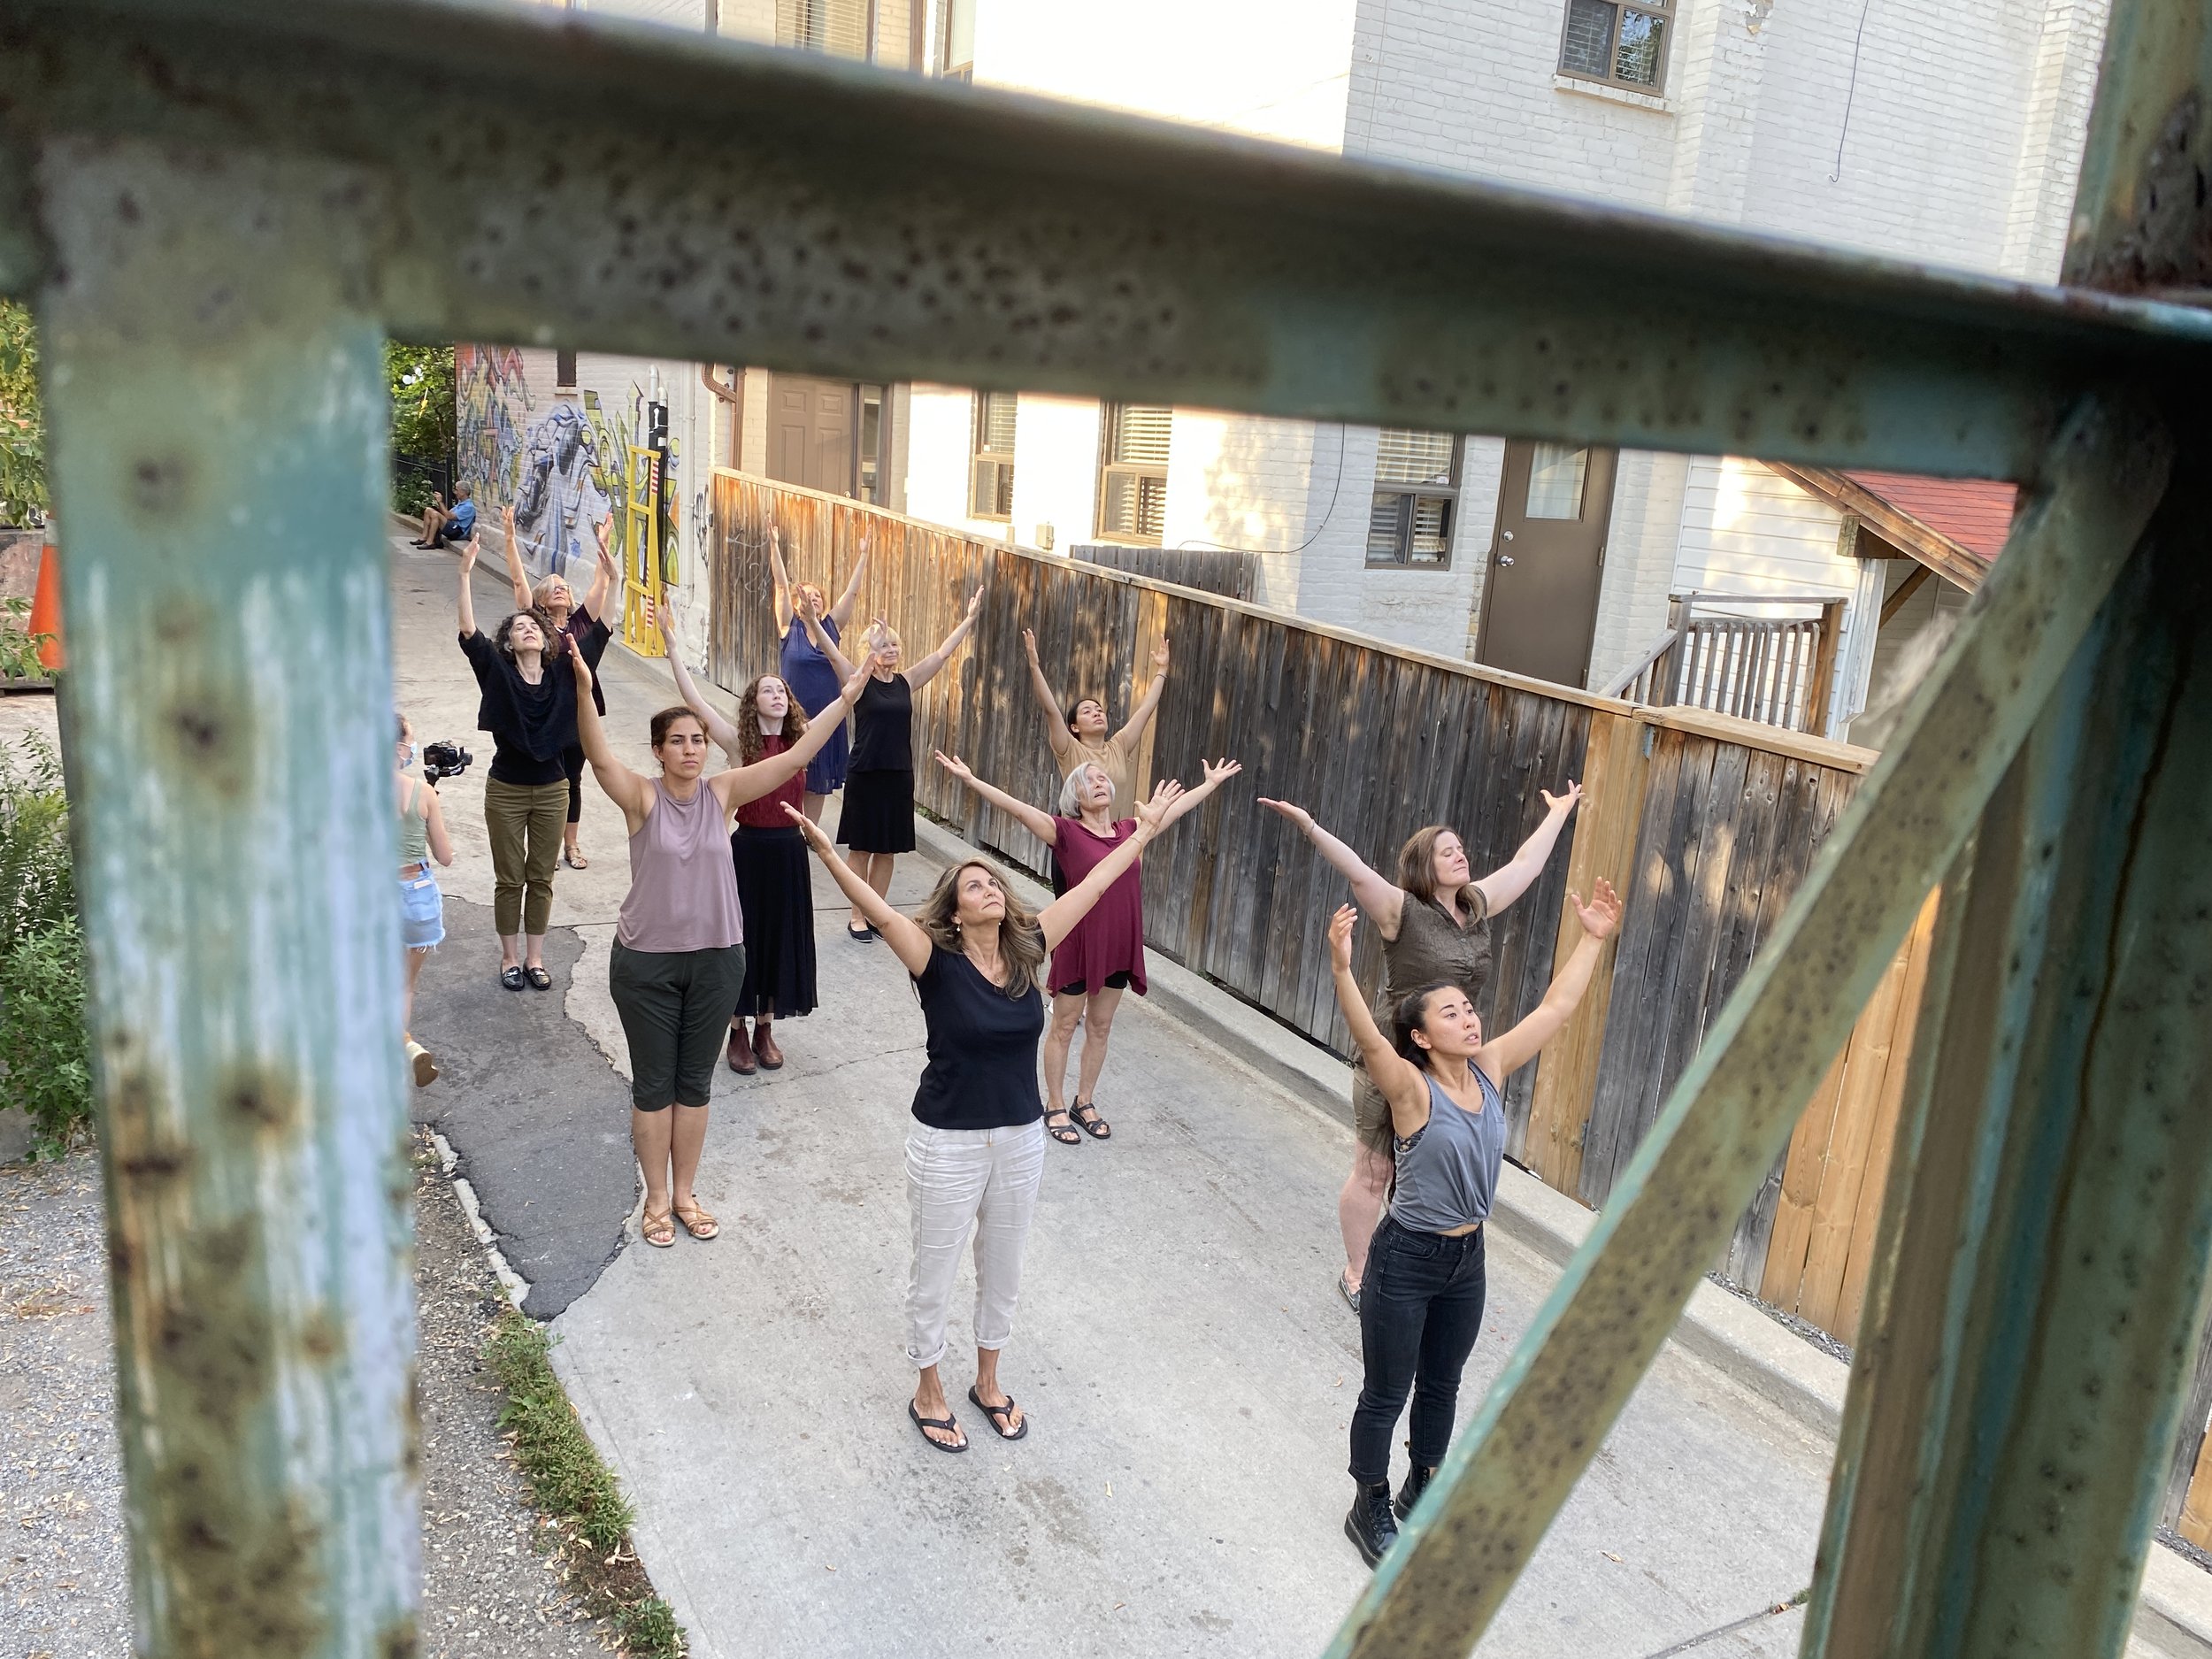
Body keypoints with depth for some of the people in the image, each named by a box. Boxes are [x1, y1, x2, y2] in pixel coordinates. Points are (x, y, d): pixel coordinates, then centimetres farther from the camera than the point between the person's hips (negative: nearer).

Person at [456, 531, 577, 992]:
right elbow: (469, 633, -20)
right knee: (509, 879, 9)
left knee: (541, 878, 12)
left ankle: (535, 958, 24)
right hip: (506, 792, -2)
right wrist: (465, 574, -28)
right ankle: (510, 957, 23)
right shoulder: (498, 672, -7)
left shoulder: (562, 673, -2)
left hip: (551, 790, 2)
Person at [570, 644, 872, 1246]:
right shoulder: (641, 797, -10)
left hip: (716, 958, 2)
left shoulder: (723, 792, -3)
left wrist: (844, 701, -19)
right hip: (646, 961, -2)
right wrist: (583, 689, -46)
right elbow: (599, 756, -29)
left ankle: (685, 1192, 32)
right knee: (653, 1083, 11)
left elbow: (795, 756, -10)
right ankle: (656, 1197, 28)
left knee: (694, 1082, 15)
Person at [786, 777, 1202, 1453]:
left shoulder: (1027, 951, -5)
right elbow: (880, 912, -31)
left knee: (1003, 1272, 22)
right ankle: (928, 1393, 37)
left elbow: (1091, 886, 0)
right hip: (947, 1144, -4)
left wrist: (1145, 831, 5)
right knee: (934, 1275, 15)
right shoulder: (938, 961, -16)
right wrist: (827, 853, -45)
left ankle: (988, 1382, 45)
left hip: (1021, 1139, 4)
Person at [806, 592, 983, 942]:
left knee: (887, 851, 11)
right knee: (862, 849, 5)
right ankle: (857, 917, 15)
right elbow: (833, 653, -18)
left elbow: (942, 654, 7)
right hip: (864, 776, -4)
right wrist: (812, 622, -32)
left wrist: (969, 618, 5)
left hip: (899, 776, 4)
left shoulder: (908, 683, 6)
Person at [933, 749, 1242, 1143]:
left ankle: (1085, 1103, 32)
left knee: (1100, 1028, 17)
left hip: (1118, 946, 5)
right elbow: (1017, 808, -22)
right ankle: (1055, 1108, 22)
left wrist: (1213, 782, 28)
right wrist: (971, 780, -32)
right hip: (1078, 944, -5)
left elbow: (1175, 806, 17)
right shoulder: (1067, 831, -11)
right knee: (1064, 1027, 9)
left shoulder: (1129, 830, 4)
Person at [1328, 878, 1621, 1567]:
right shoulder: (1413, 1090, -22)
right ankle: (1369, 1509, 29)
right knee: (1386, 1394, 10)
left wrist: (1593, 938, -1)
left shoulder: (1490, 1070, -4)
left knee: (1441, 1386, 23)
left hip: (1467, 1256, 6)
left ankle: (1421, 1491, 44)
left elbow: (1555, 1007, 0)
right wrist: (1341, 968, -58)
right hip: (1406, 1259, -6)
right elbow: (1369, 1038, -42)